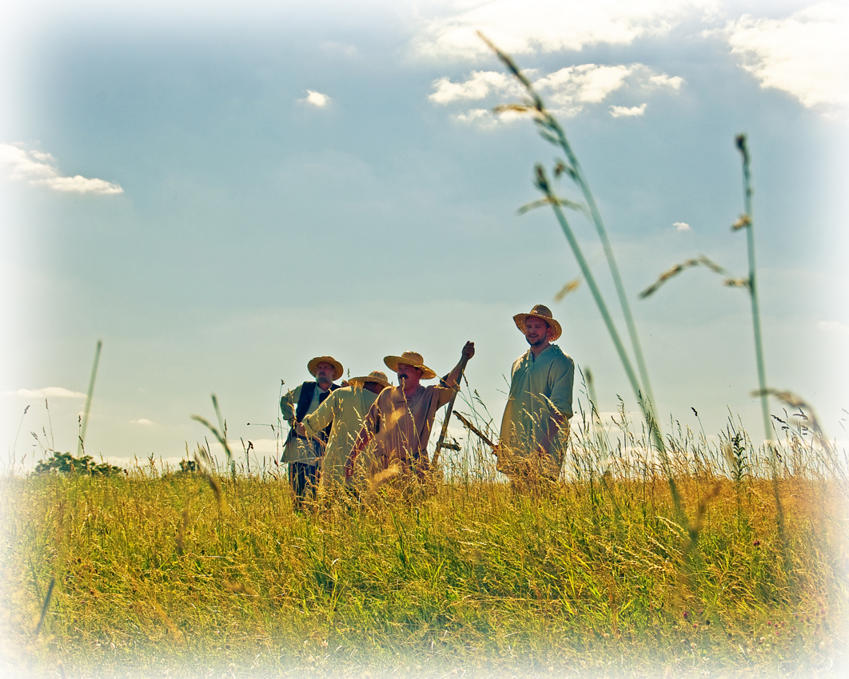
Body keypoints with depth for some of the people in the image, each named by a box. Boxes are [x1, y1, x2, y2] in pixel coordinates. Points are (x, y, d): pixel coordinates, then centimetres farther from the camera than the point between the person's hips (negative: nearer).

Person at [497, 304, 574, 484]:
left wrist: (546, 440, -24)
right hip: (516, 447, 7)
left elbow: (560, 408, -12)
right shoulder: (519, 363, 20)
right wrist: (502, 442, 17)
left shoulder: (560, 362, -3)